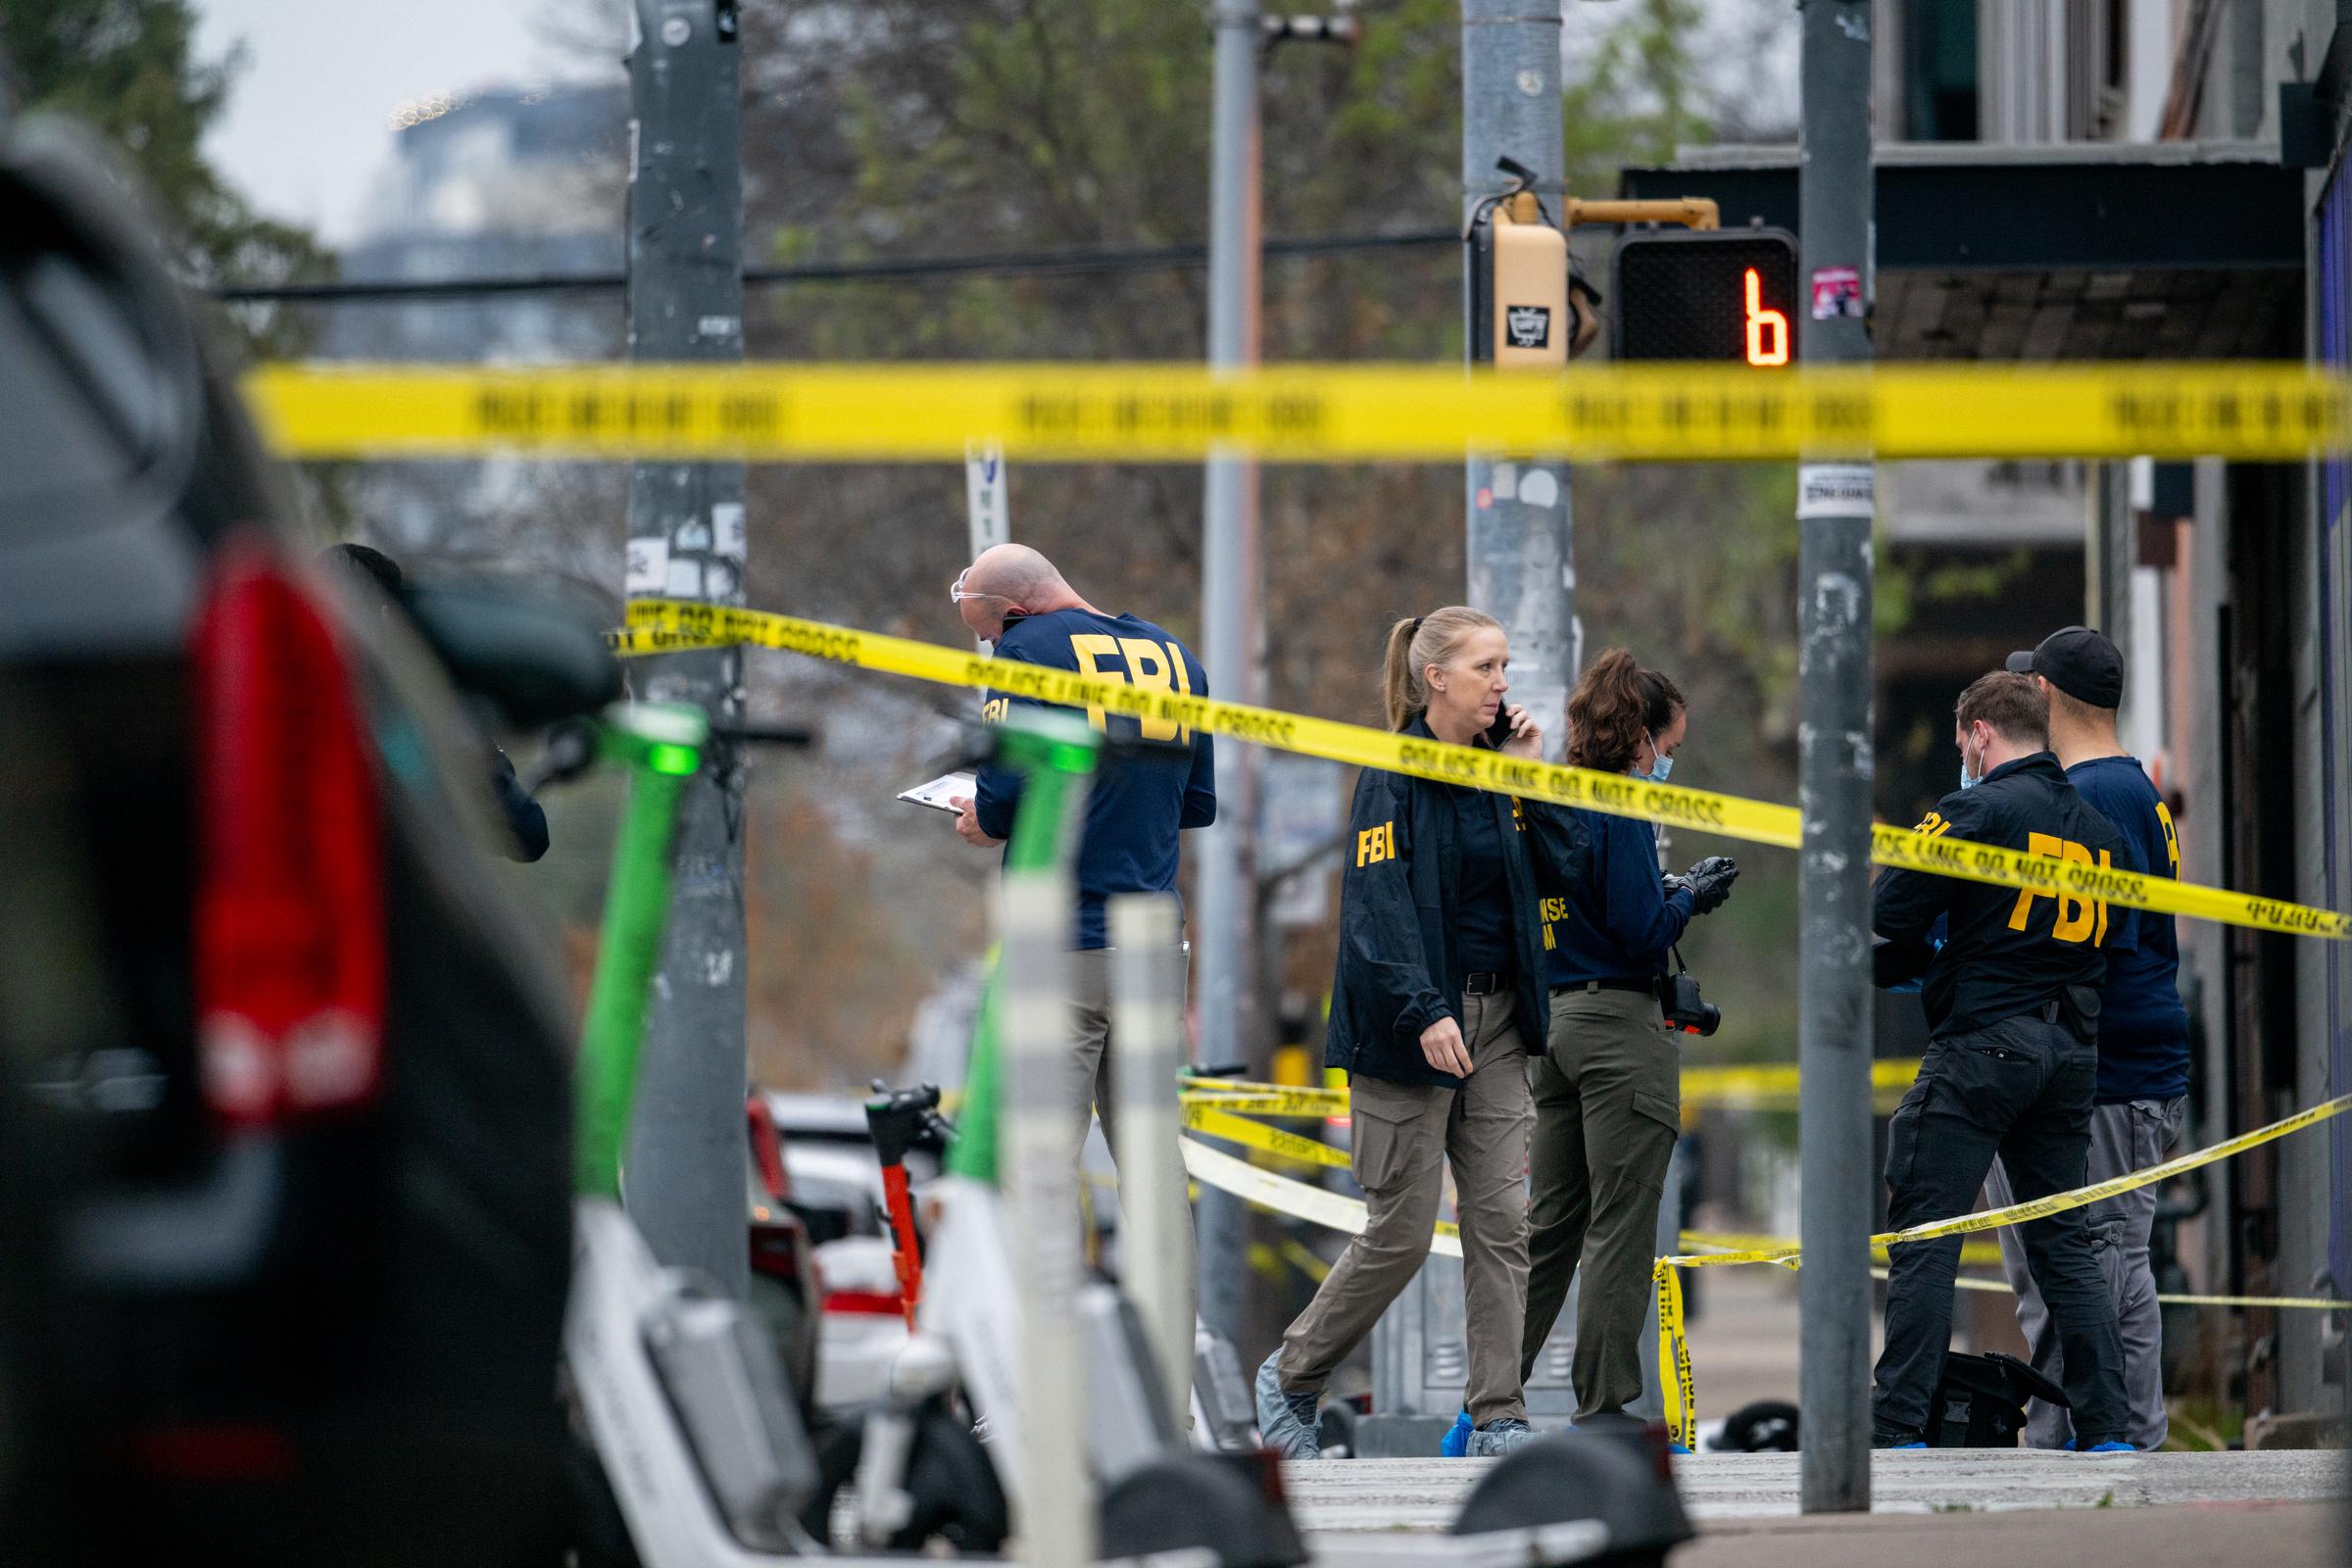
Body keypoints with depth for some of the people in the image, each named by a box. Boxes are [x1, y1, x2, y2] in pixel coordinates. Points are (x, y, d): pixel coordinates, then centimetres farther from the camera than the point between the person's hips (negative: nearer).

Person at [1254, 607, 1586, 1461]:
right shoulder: (1394, 777, -11)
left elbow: (1562, 870, 7)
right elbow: (1377, 905, -18)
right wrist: (1422, 1013, -26)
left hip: (1494, 1023, 6)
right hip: (1409, 1026, -6)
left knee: (1502, 1219, 0)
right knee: (1400, 1233, -2)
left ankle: (1500, 1417, 2)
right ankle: (1290, 1377, 17)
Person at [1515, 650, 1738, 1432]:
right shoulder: (1621, 813, -14)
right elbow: (1639, 933, -18)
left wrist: (1670, 892, 14)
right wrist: (1691, 897, 0)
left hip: (1554, 1023, 8)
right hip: (1619, 1024, -8)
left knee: (1551, 1222, 12)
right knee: (1621, 1227, -2)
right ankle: (1603, 1406, 1)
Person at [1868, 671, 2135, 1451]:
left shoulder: (1979, 809, -8)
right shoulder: (2098, 828, 13)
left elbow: (1891, 912, -10)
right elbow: (2117, 941, 18)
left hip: (1980, 1044, -6)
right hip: (2071, 1051, 6)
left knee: (1924, 1239, -4)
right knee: (2064, 1241, 12)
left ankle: (1898, 1429, -8)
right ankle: (2106, 1428, 7)